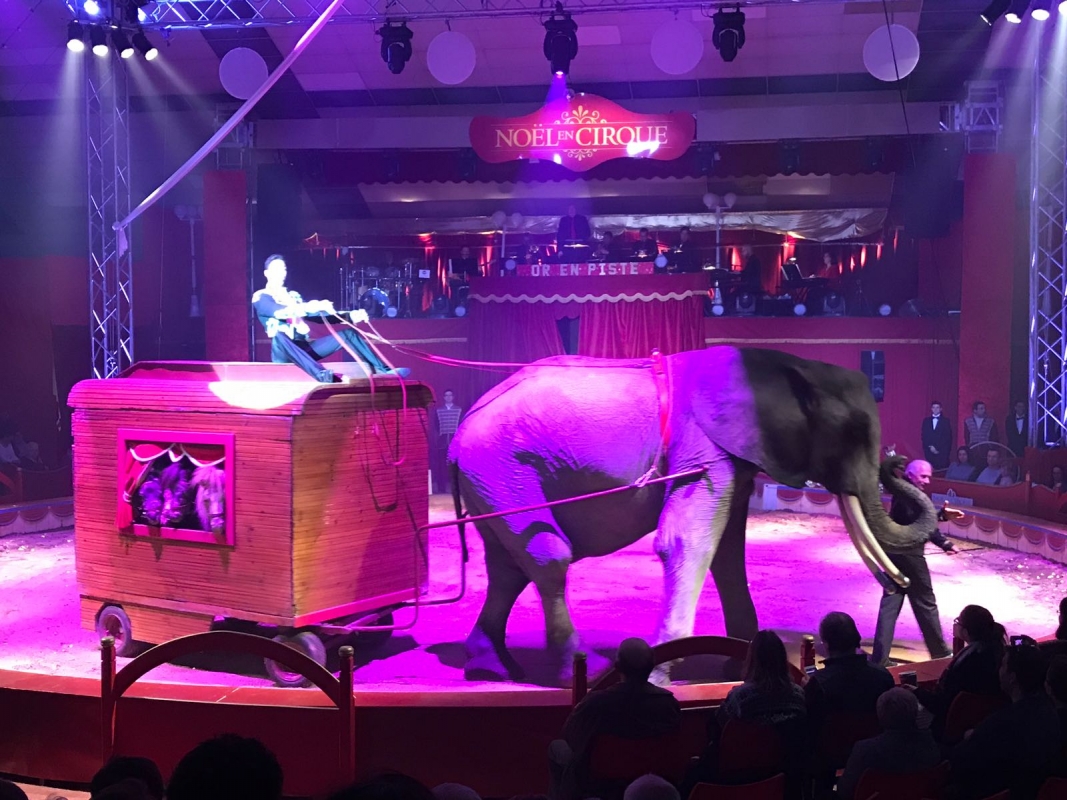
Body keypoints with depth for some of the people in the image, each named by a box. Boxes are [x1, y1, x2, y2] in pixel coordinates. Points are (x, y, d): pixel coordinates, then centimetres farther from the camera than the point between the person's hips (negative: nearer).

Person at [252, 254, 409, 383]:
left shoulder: (293, 296, 22)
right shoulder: (260, 297, 0)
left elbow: (318, 315, 16)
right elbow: (279, 312, -21)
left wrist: (350, 316, 0)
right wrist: (314, 306, -36)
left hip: (305, 347, 7)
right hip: (284, 353, -7)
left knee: (348, 334, -2)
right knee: (279, 336, -41)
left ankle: (382, 369, -13)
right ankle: (322, 375, -60)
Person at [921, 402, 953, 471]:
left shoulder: (946, 421, 6)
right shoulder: (926, 421, 14)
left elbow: (948, 437, -1)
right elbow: (924, 436, 10)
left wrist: (938, 448, -9)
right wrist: (930, 447, -5)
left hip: (942, 452, -2)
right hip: (929, 452, 2)